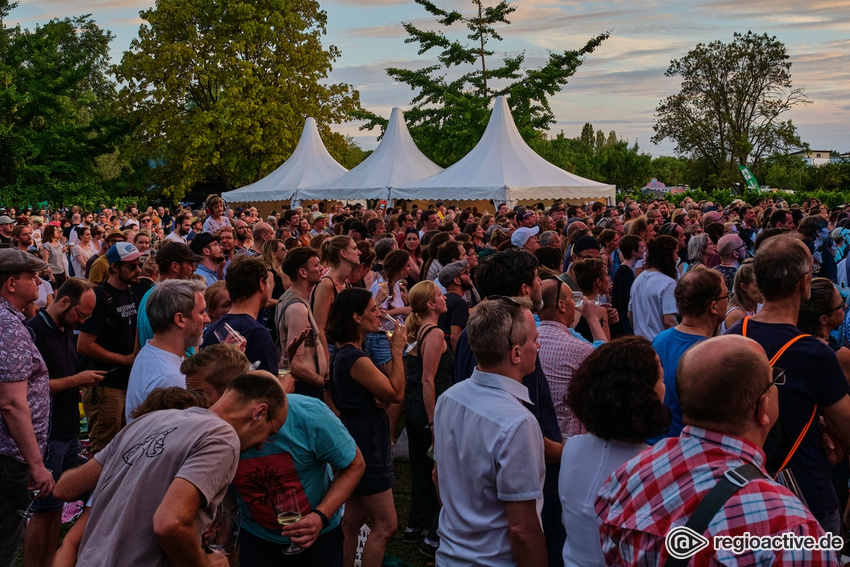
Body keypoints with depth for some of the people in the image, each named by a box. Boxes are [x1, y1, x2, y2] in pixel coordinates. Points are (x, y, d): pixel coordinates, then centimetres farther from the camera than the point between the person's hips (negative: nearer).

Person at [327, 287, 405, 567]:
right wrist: (397, 350, -14)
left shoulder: (342, 353, 8)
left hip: (355, 441, 10)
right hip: (366, 447, -10)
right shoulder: (356, 358, -24)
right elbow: (396, 394, -18)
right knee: (386, 524, -2)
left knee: (353, 518, 19)